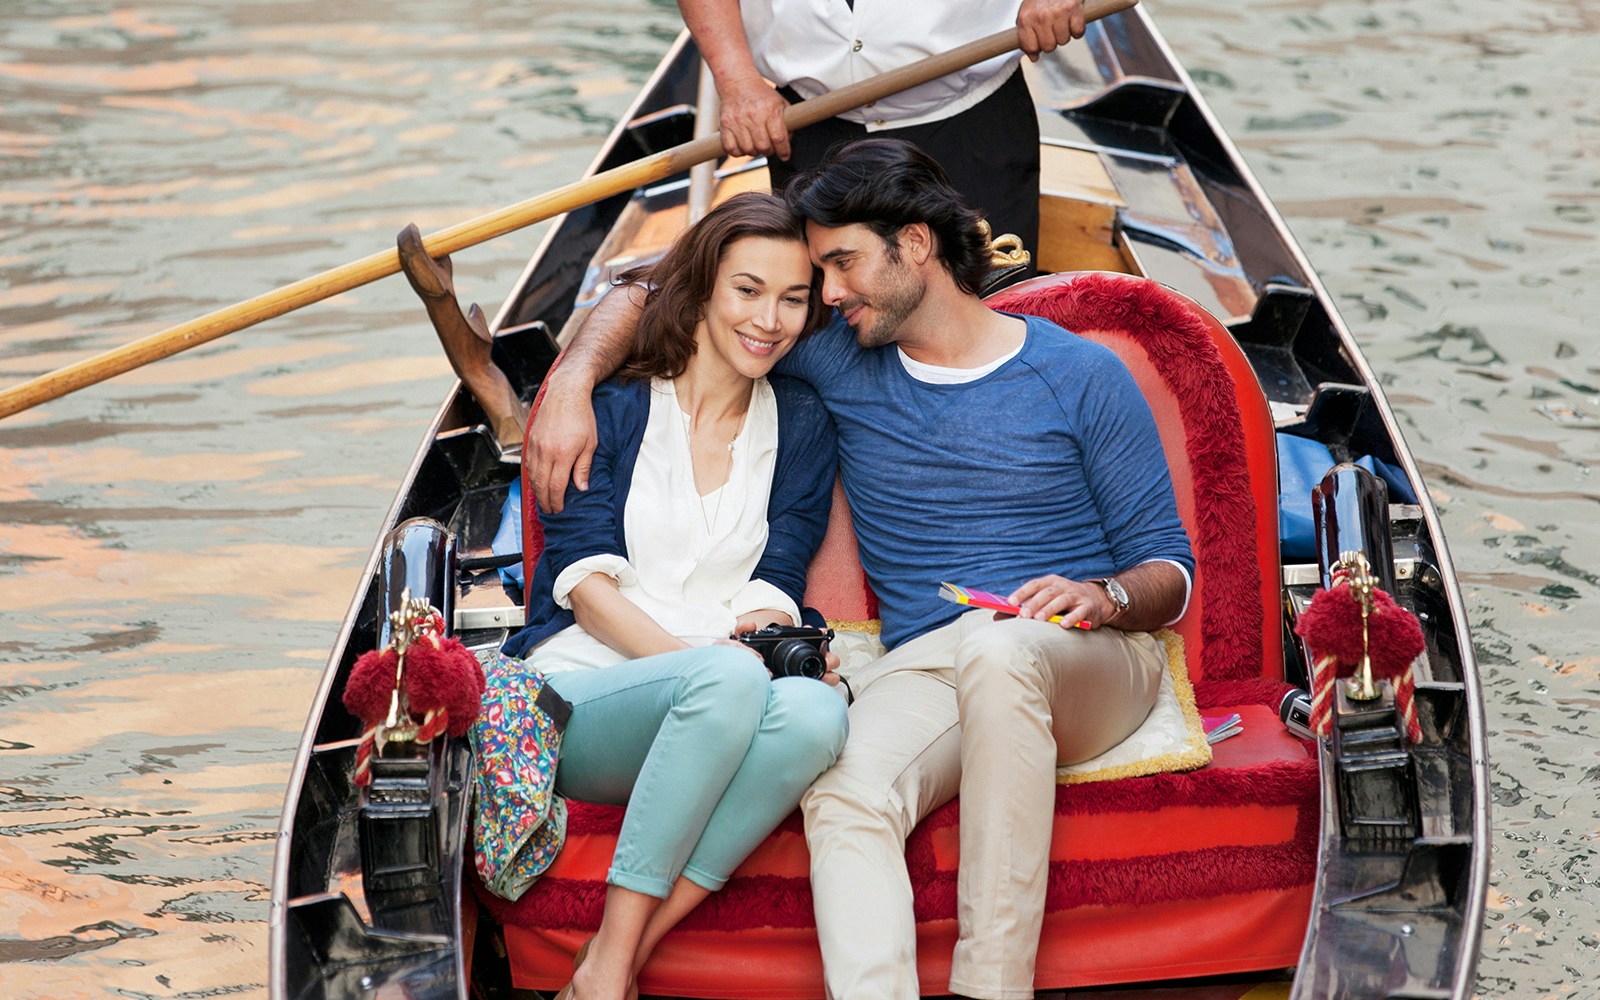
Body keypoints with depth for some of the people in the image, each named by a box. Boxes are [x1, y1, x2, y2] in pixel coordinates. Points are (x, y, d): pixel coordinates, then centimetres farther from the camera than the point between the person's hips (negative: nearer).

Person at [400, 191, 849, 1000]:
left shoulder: (800, 426, 16)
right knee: (729, 680, -36)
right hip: (573, 703, -2)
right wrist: (699, 661, -20)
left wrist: (760, 640, -20)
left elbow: (773, 594, 5)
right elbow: (586, 584, -4)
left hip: (701, 731, 3)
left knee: (816, 711, -34)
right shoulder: (610, 409, 9)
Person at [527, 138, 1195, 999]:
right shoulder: (840, 360, 14)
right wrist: (572, 383, 2)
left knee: (997, 650, -40)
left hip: (1090, 657, -2)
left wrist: (1101, 596, -16)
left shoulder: (1081, 377, 5)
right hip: (921, 669, 2)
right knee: (843, 792, -33)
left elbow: (1170, 572, 7)